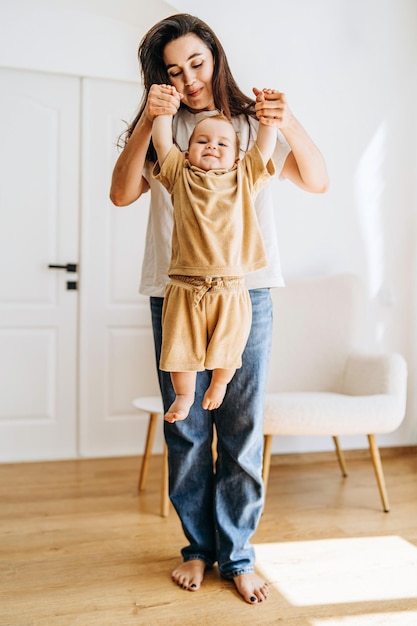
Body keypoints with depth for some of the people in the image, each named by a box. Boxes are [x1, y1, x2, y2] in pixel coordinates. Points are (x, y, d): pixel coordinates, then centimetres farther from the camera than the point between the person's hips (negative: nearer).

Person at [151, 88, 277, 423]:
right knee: (181, 345, 6)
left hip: (230, 290, 0)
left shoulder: (244, 179, 12)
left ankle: (219, 385, 37)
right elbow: (162, 141, 6)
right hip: (186, 288, 0)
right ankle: (184, 395, 30)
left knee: (228, 347, 8)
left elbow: (265, 146, 9)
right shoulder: (180, 176, 10)